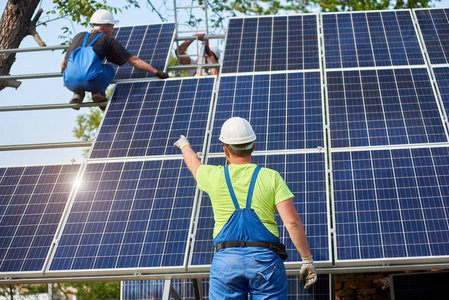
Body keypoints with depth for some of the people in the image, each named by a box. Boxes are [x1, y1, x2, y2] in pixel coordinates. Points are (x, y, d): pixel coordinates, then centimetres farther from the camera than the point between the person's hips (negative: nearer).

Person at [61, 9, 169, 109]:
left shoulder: (78, 36, 27)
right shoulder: (108, 40, 16)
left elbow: (63, 65, 34)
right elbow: (134, 60, 13)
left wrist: (62, 72, 57)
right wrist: (157, 72, 17)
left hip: (70, 83, 3)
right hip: (92, 82, -3)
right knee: (108, 69, 28)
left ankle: (78, 94, 16)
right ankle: (98, 92, 8)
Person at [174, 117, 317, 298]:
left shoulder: (213, 176, 7)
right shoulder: (271, 177, 3)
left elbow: (193, 163, 32)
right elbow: (293, 222, -6)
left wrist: (184, 145, 54)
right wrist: (307, 259, 1)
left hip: (225, 261, 1)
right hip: (265, 260, -1)